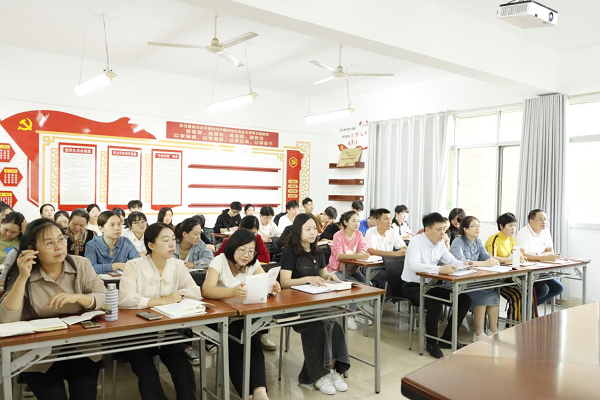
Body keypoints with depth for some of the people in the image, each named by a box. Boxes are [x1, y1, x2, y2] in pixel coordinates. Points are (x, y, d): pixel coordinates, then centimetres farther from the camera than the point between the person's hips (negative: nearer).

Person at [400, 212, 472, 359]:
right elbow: (414, 266, -35)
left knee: (465, 300, -3)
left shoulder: (440, 243, 3)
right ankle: (431, 343, -8)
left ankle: (447, 339, 8)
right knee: (435, 305, -33)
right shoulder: (417, 241, -19)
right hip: (412, 286, -8)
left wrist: (464, 264, -11)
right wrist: (440, 269, -44)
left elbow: (452, 261, 13)